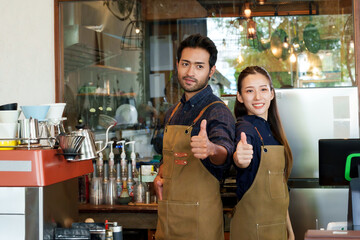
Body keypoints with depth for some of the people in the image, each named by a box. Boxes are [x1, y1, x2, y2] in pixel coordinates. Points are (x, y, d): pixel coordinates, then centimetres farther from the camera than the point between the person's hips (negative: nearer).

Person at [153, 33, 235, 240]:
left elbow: (225, 153, -33)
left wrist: (212, 149, -54)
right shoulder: (173, 113, 10)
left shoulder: (218, 112, -13)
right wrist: (159, 176, 2)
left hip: (199, 220, -6)